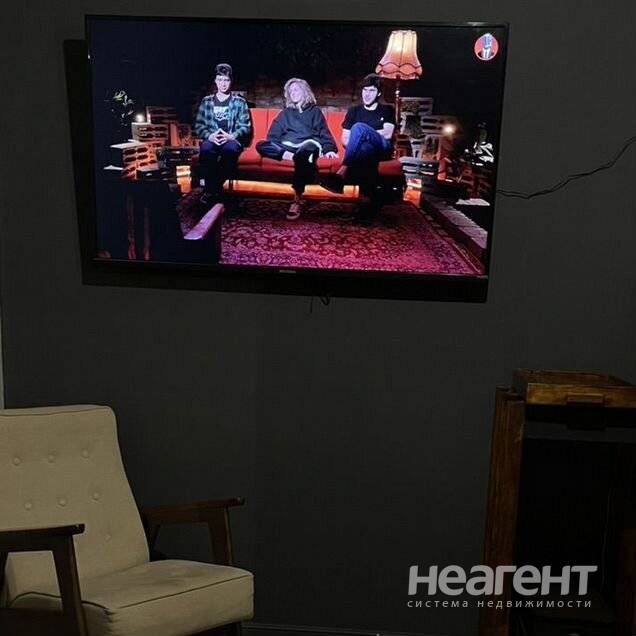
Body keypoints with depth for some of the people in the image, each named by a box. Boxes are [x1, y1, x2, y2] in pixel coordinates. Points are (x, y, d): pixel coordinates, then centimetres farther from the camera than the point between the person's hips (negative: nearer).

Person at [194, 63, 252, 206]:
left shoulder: (239, 102, 11)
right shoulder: (207, 101, 15)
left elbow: (245, 126, 3)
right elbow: (198, 126, 10)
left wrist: (231, 136, -16)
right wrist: (210, 136, -12)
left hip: (232, 140, -1)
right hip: (212, 139, 1)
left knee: (230, 148, -39)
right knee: (205, 149, -36)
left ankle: (216, 187, -25)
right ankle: (211, 188, -24)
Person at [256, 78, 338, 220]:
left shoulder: (315, 111, 23)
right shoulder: (285, 113, 28)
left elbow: (324, 133, 13)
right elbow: (273, 135, 17)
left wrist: (329, 149, -9)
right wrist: (282, 152, -5)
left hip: (308, 145, -3)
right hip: (286, 148, 3)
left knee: (304, 151, -43)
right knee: (261, 145, -26)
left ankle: (298, 199, -43)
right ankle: (292, 157, -39)